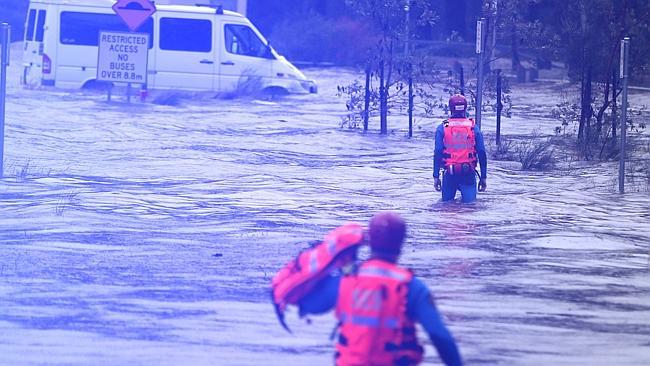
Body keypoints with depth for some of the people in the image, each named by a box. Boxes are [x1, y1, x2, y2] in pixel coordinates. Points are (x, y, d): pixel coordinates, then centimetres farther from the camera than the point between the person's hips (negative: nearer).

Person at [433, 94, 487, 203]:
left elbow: (437, 153, -4)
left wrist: (436, 176, -1)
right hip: (469, 173, 0)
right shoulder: (474, 128, 4)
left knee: (446, 201, 12)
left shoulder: (442, 128, 1)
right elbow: (482, 153, 3)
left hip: (450, 173, 0)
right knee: (469, 201, 3)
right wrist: (483, 177, 8)